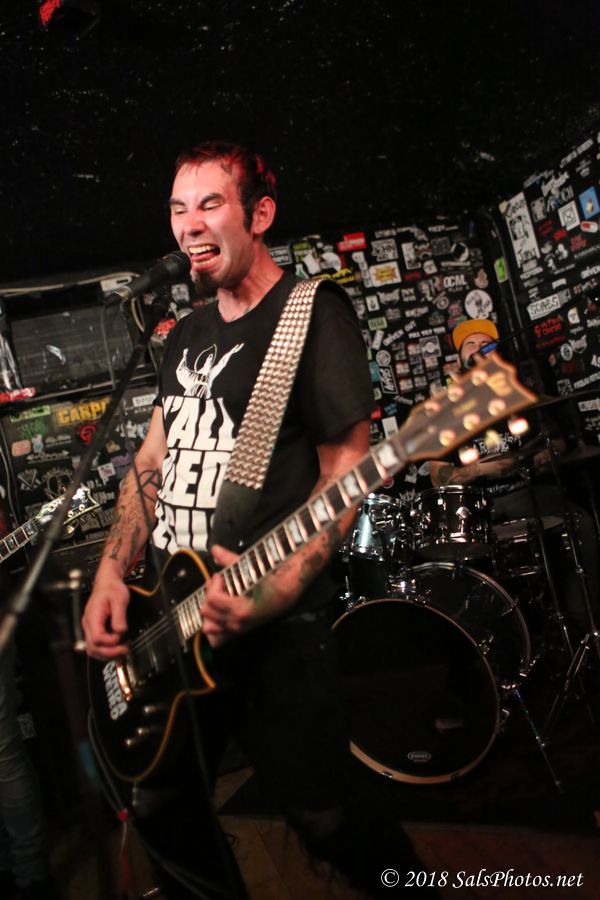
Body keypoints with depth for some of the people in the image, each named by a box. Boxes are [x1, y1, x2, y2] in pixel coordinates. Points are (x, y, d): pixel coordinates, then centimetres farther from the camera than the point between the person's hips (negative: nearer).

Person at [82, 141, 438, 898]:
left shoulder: (314, 315, -9)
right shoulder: (186, 335, 13)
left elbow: (345, 474, -13)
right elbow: (152, 462, 15)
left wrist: (275, 591, -26)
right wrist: (113, 573, 3)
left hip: (274, 635, -7)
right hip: (169, 627, 7)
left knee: (325, 821, 5)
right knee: (160, 808, 20)